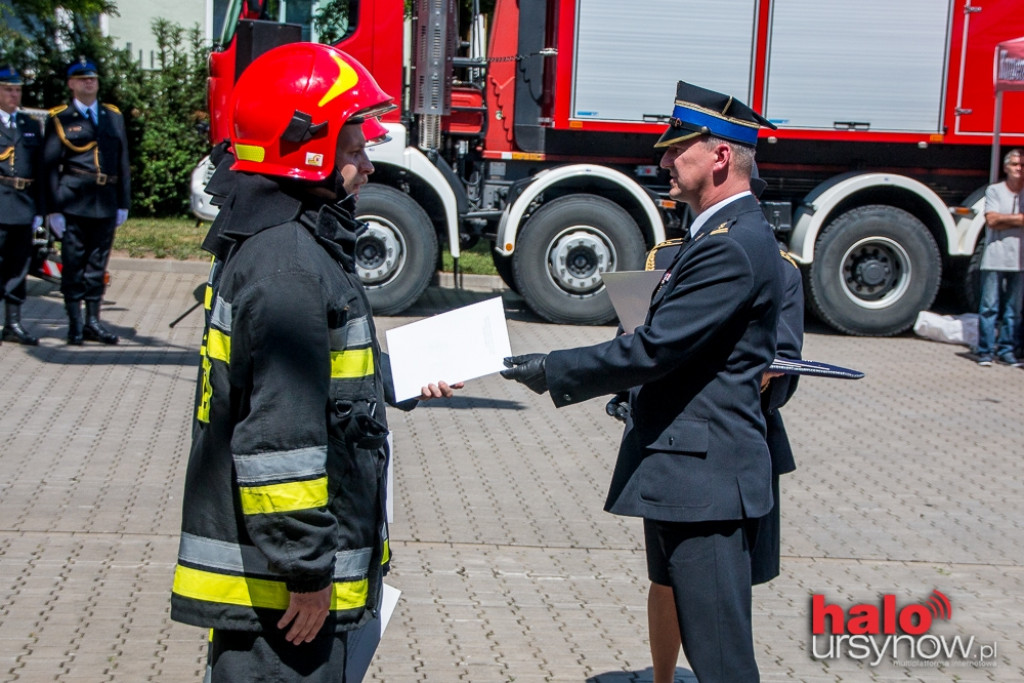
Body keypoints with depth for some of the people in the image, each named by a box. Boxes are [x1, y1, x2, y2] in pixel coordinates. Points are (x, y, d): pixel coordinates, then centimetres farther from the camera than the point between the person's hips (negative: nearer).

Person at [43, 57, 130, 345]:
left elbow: (123, 163, 14)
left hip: (106, 204, 3)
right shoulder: (59, 119, 3)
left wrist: (123, 203, 10)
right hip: (73, 203, -3)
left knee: (97, 265, 8)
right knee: (73, 264, 0)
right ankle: (75, 324, 7)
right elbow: (50, 167, 0)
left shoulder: (114, 116, 14)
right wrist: (53, 209, -6)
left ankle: (93, 322, 16)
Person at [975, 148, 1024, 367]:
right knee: (990, 307, -3)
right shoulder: (994, 190, 3)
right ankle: (985, 351, 0)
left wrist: (1004, 220, -10)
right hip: (995, 258, -3)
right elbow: (991, 219, -9)